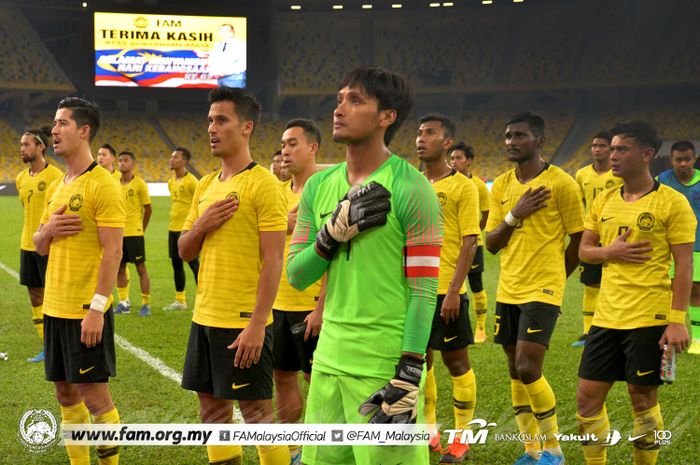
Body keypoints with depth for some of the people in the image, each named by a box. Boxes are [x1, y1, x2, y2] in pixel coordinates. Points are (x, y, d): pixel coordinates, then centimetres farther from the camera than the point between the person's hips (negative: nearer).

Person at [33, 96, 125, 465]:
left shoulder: (103, 185, -12)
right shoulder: (55, 188, 14)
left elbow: (112, 251, -17)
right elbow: (39, 247, 19)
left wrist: (97, 309, -22)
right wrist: (47, 231, -5)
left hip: (87, 310, -8)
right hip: (55, 307, 8)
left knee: (94, 394, -2)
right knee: (66, 392, 12)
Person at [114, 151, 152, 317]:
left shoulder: (139, 183, -6)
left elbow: (148, 209, -2)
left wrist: (141, 228, 3)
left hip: (134, 233, -5)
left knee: (141, 268, -1)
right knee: (120, 268, 9)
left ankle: (146, 305, 4)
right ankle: (124, 303, 19)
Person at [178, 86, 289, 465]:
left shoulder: (264, 184, -11)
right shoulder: (206, 186, 12)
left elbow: (273, 261, -15)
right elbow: (184, 252, 15)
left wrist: (257, 325, -20)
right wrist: (201, 225, -6)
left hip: (244, 321, -8)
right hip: (205, 317, 8)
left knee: (256, 410, 0)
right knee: (212, 407, 12)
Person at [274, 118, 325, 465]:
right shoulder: (282, 192, 11)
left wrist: (321, 309, -19)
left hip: (311, 305, -7)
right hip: (279, 303, 7)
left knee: (316, 379, 2)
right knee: (282, 376, 13)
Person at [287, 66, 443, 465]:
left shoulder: (411, 189, -9)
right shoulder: (319, 186, 10)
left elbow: (424, 290, -12)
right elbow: (296, 275, 8)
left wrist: (409, 377, -17)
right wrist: (334, 232, -10)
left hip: (386, 366, -6)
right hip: (328, 359, 6)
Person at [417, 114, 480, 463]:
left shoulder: (463, 187, -6)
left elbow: (469, 243, -10)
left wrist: (454, 291, -17)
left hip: (447, 292, -5)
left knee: (456, 360, 3)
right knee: (420, 359, 11)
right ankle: (430, 431, 24)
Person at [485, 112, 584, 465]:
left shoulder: (561, 184, -9)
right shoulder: (501, 186, 8)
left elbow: (579, 240, -2)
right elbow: (490, 243, 5)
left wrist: (554, 276, 7)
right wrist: (515, 215, -11)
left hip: (543, 291, -6)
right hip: (508, 290, 6)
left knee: (528, 370, -13)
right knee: (516, 373, 10)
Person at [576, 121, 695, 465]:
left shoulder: (672, 202, -7)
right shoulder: (604, 201, 10)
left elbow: (684, 265, -9)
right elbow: (584, 250, 14)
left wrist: (678, 320, -15)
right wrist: (609, 252, -8)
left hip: (650, 320, -5)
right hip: (607, 317, 6)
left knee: (643, 398, 3)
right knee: (587, 396, 7)